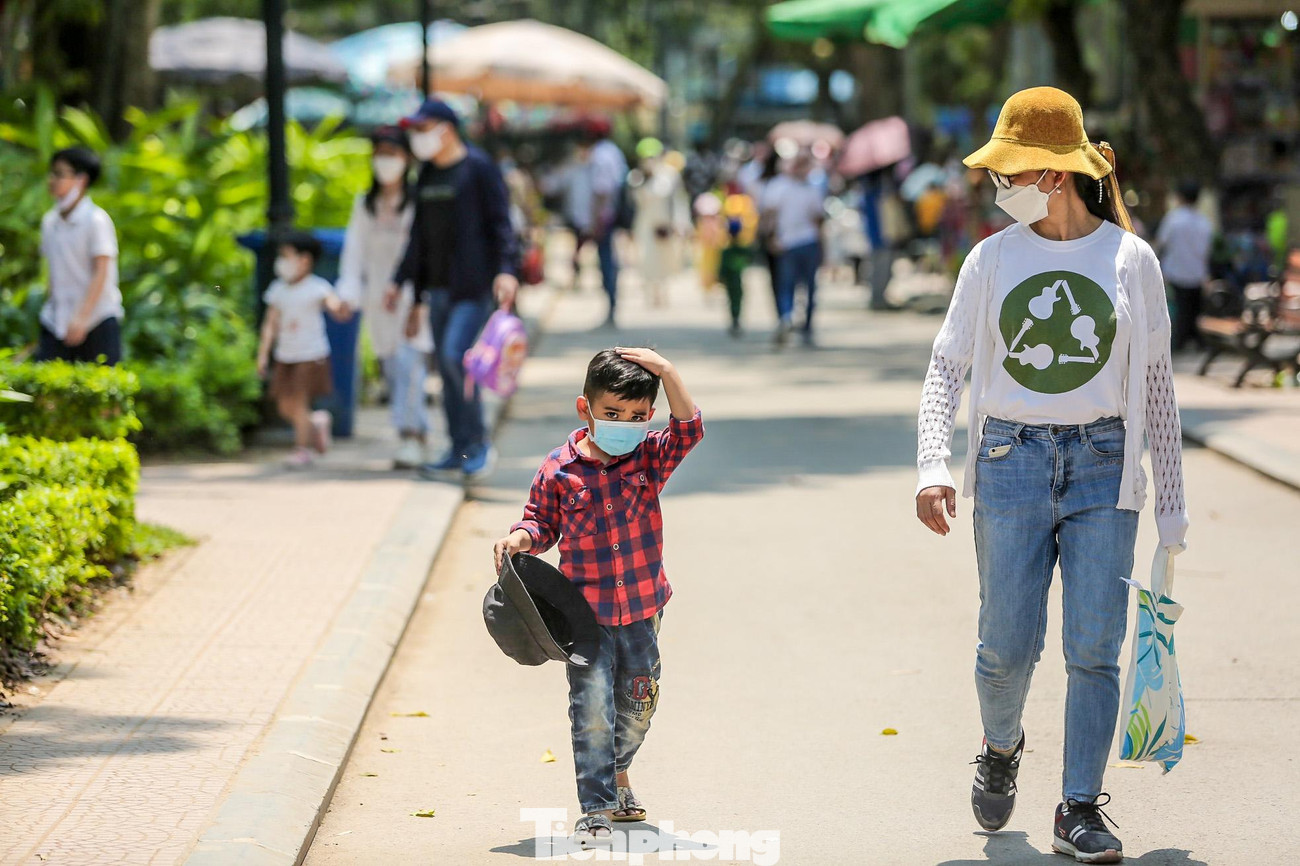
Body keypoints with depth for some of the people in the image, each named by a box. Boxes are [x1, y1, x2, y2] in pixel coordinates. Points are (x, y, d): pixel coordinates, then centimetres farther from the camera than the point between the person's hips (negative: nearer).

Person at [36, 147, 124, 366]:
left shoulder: (96, 220, -9)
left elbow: (101, 272, -12)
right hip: (56, 321, 6)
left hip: (97, 319, -6)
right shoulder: (50, 221, 9)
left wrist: (81, 318, -19)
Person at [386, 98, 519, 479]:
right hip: (438, 286, 8)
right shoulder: (426, 174, 15)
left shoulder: (479, 168, -6)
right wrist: (401, 282, 23)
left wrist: (505, 269, -21)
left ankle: (479, 444, -6)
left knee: (455, 355, -18)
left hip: (473, 284, -7)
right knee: (446, 366, 7)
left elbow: (501, 223, -9)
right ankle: (459, 449, 14)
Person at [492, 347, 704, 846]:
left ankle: (617, 773, 42)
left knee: (638, 703, 16)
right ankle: (596, 809, 1)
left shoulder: (650, 459, -3)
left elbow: (689, 429, -19)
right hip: (586, 613, -2)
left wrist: (665, 370, -25)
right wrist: (519, 539, -16)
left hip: (642, 608, 2)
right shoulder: (559, 470, -7)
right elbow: (543, 523, 5)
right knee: (591, 709, -7)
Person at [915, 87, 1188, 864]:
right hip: (1012, 464, 0)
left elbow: (1156, 385, 8)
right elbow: (946, 367, 5)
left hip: (1103, 466, 0)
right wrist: (933, 466, -10)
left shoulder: (1131, 260, 2)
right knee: (1009, 646, 0)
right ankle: (1002, 748, 31)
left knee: (1095, 647, -4)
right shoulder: (992, 259, 3)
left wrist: (1172, 502, 8)